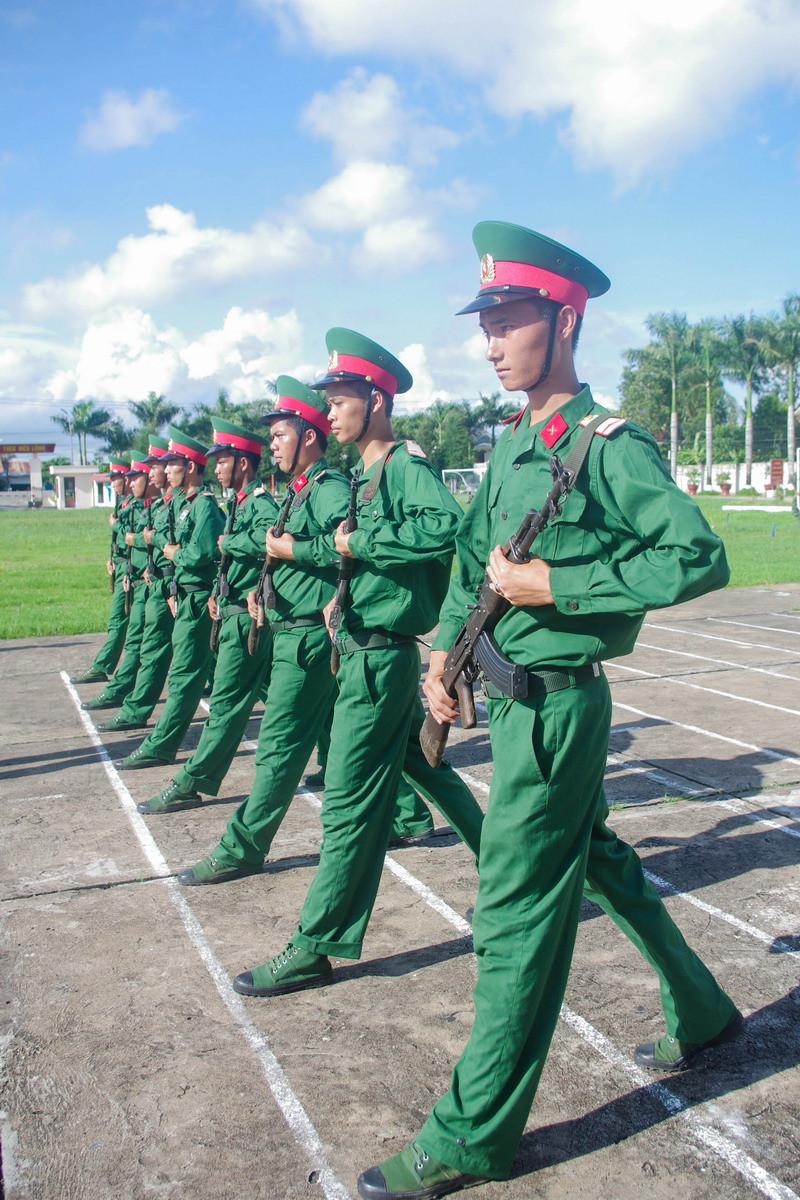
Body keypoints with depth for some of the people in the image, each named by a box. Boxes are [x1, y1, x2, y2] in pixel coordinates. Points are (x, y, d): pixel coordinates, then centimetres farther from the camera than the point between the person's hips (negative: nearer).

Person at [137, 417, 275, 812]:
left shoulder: (260, 503, -14)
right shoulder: (239, 503, 16)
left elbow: (268, 537, -36)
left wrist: (228, 541, -20)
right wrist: (219, 593, 8)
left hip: (246, 617, -10)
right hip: (233, 613, 10)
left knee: (226, 704, -5)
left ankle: (189, 786, -1)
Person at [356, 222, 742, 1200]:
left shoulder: (609, 447, -15)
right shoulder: (512, 447, 11)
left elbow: (700, 559, -21)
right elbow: (474, 555, 19)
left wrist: (554, 586, -22)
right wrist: (445, 650, 7)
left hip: (554, 705, -9)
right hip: (513, 696, 9)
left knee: (517, 915, -1)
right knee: (599, 862, 23)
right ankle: (701, 1012, 44)